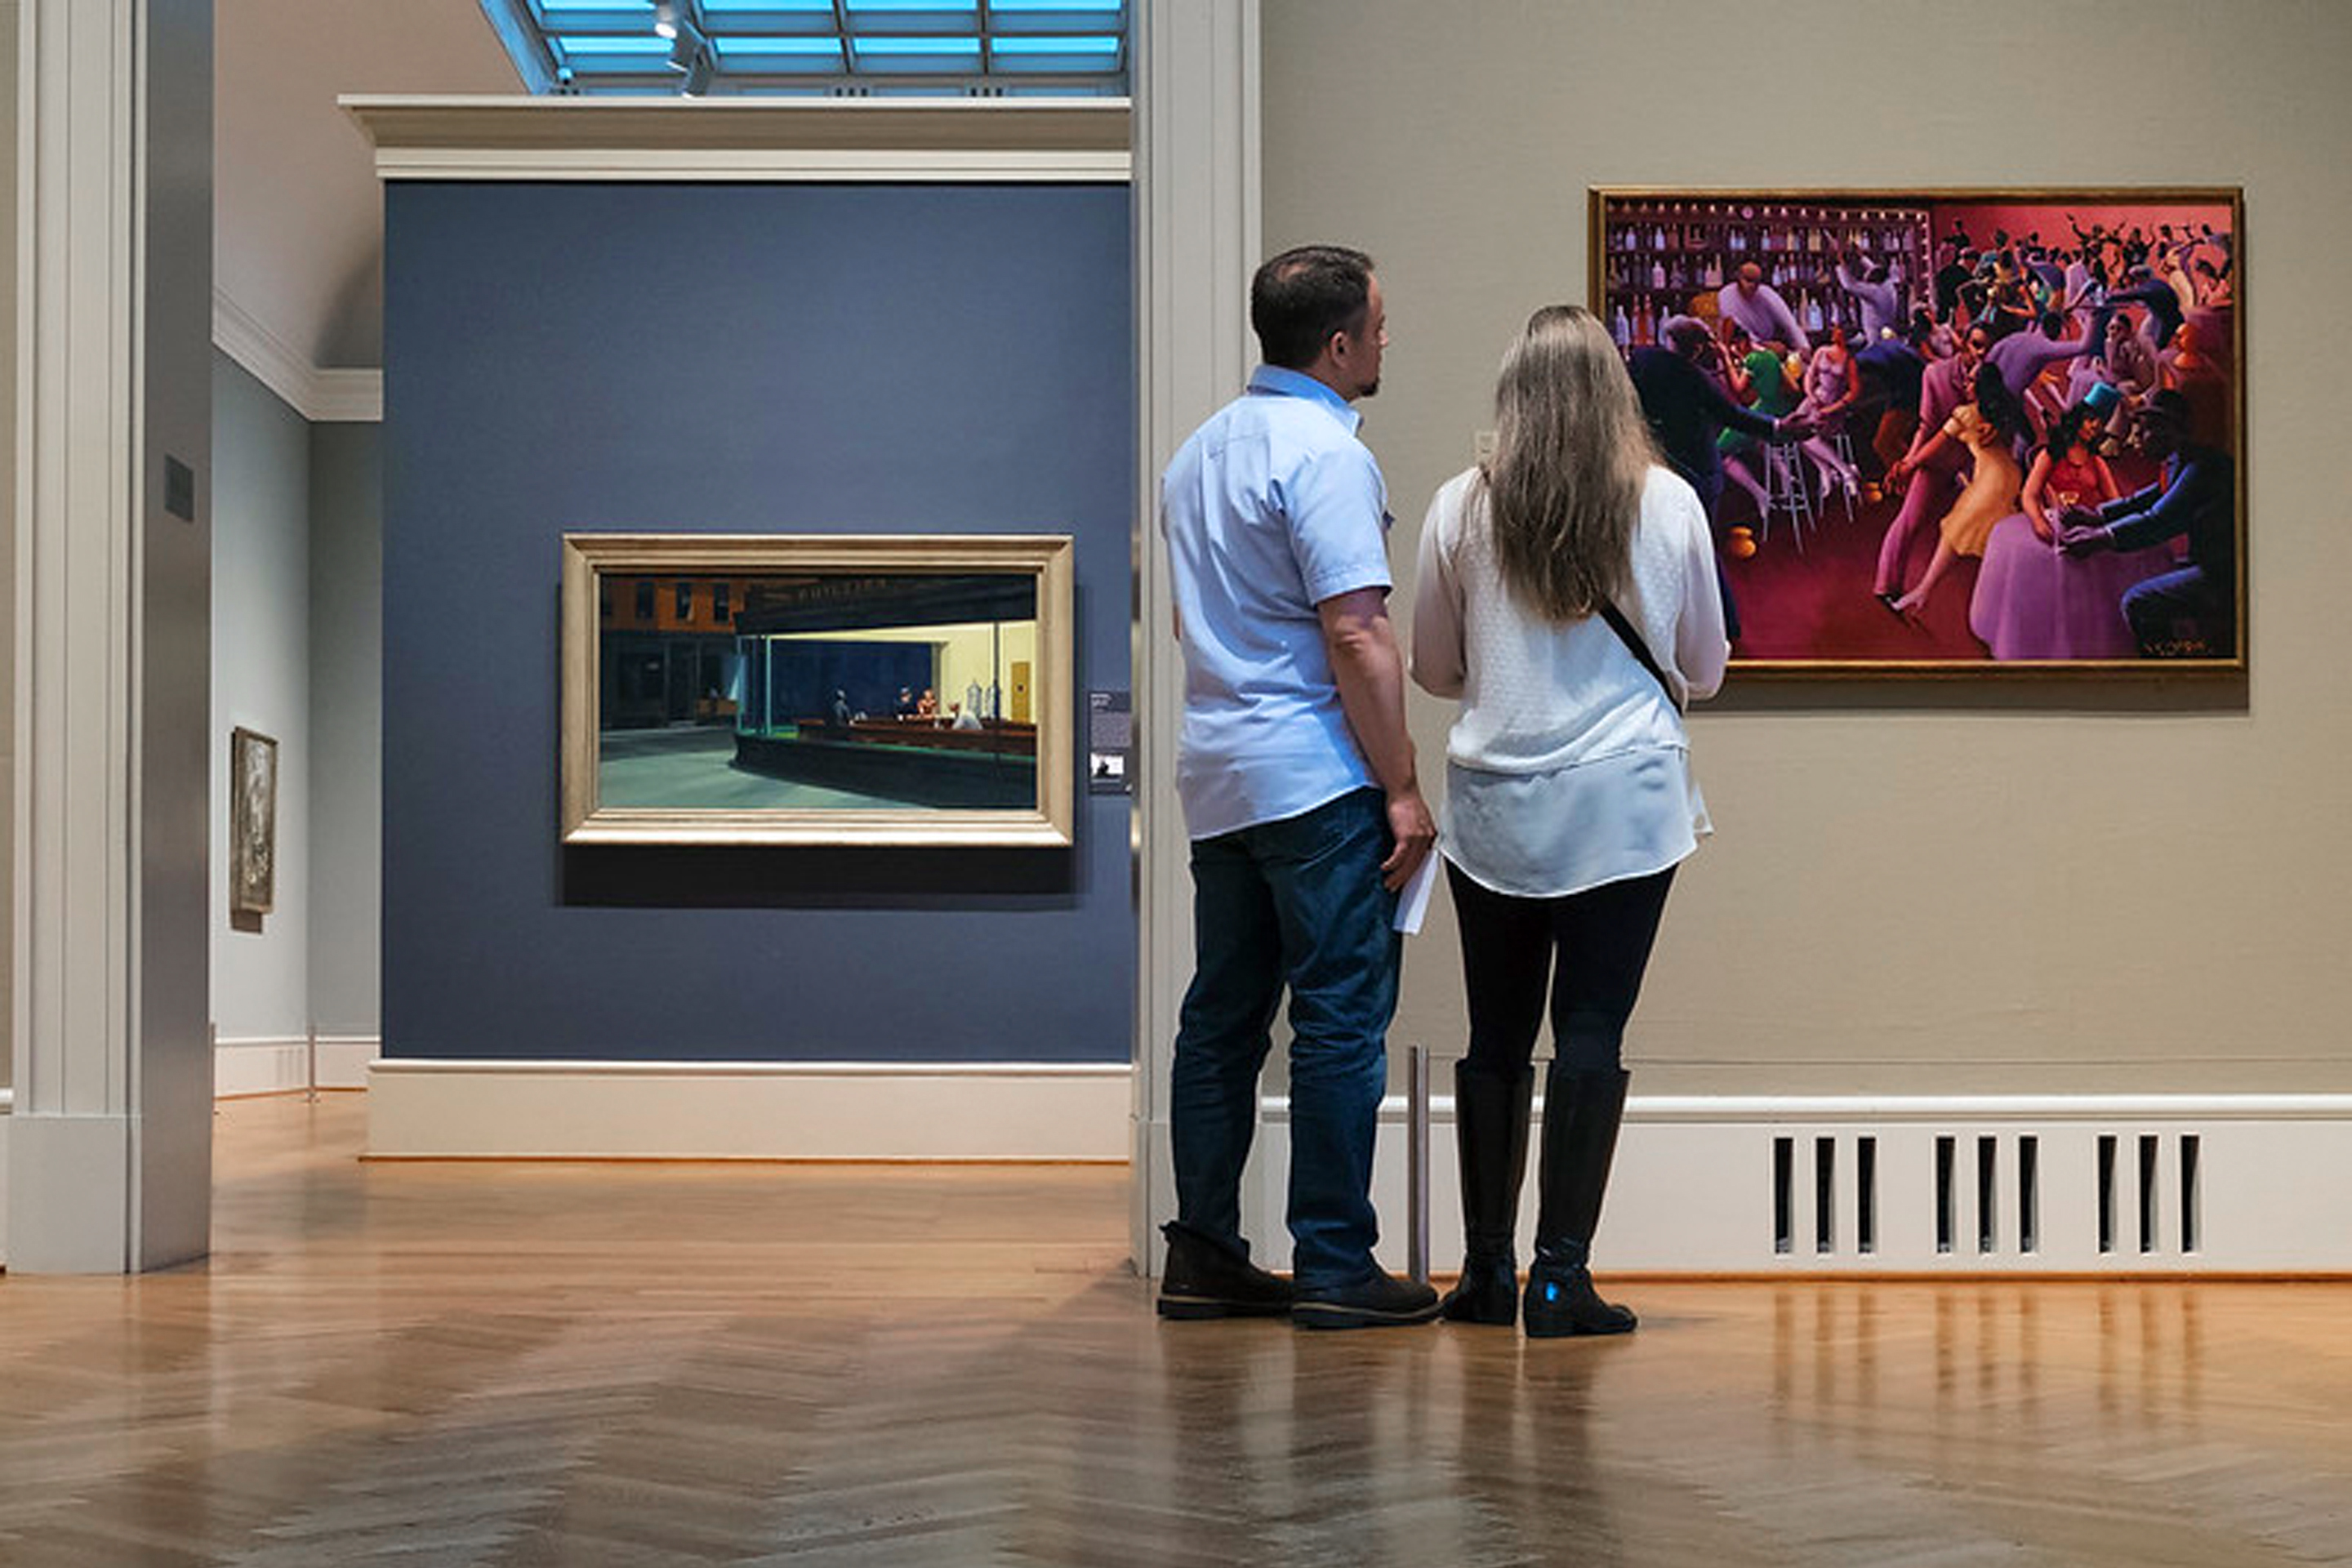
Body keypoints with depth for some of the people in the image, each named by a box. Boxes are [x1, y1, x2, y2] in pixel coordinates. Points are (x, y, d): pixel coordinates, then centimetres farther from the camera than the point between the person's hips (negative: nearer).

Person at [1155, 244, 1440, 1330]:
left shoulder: (1200, 450, 16)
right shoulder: (1324, 452, -13)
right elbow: (1356, 637, -18)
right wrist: (1403, 788, -15)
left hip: (1217, 772, 9)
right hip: (1315, 775, -9)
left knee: (1223, 1012, 10)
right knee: (1342, 1015, -4)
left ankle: (1203, 1252, 14)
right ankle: (1334, 1265, -1)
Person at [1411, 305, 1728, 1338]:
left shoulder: (1463, 507, -2)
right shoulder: (1667, 504, -2)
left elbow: (1433, 669, 7)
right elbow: (1704, 666, 8)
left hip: (1492, 805, 1)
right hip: (1624, 798, -1)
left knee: (1497, 1037, 10)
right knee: (1591, 1034, 0)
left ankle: (1488, 1271, 16)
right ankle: (1561, 1278, -2)